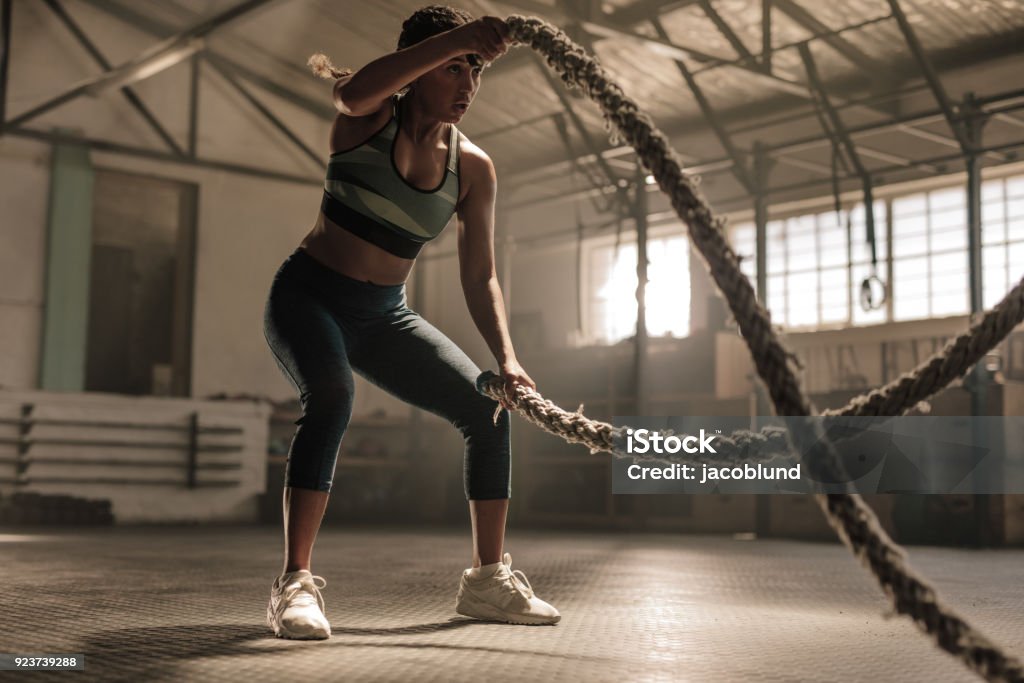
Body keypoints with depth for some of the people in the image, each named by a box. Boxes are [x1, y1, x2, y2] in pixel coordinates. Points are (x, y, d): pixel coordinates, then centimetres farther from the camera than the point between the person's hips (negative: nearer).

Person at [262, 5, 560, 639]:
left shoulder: (473, 168, -3)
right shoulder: (372, 118, -12)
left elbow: (480, 277, -3)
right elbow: (352, 92, -38)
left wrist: (507, 357, -18)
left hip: (385, 315, 5)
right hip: (309, 297, -5)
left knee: (489, 408, -5)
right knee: (333, 397, -34)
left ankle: (488, 579, 7)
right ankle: (295, 584, -30)